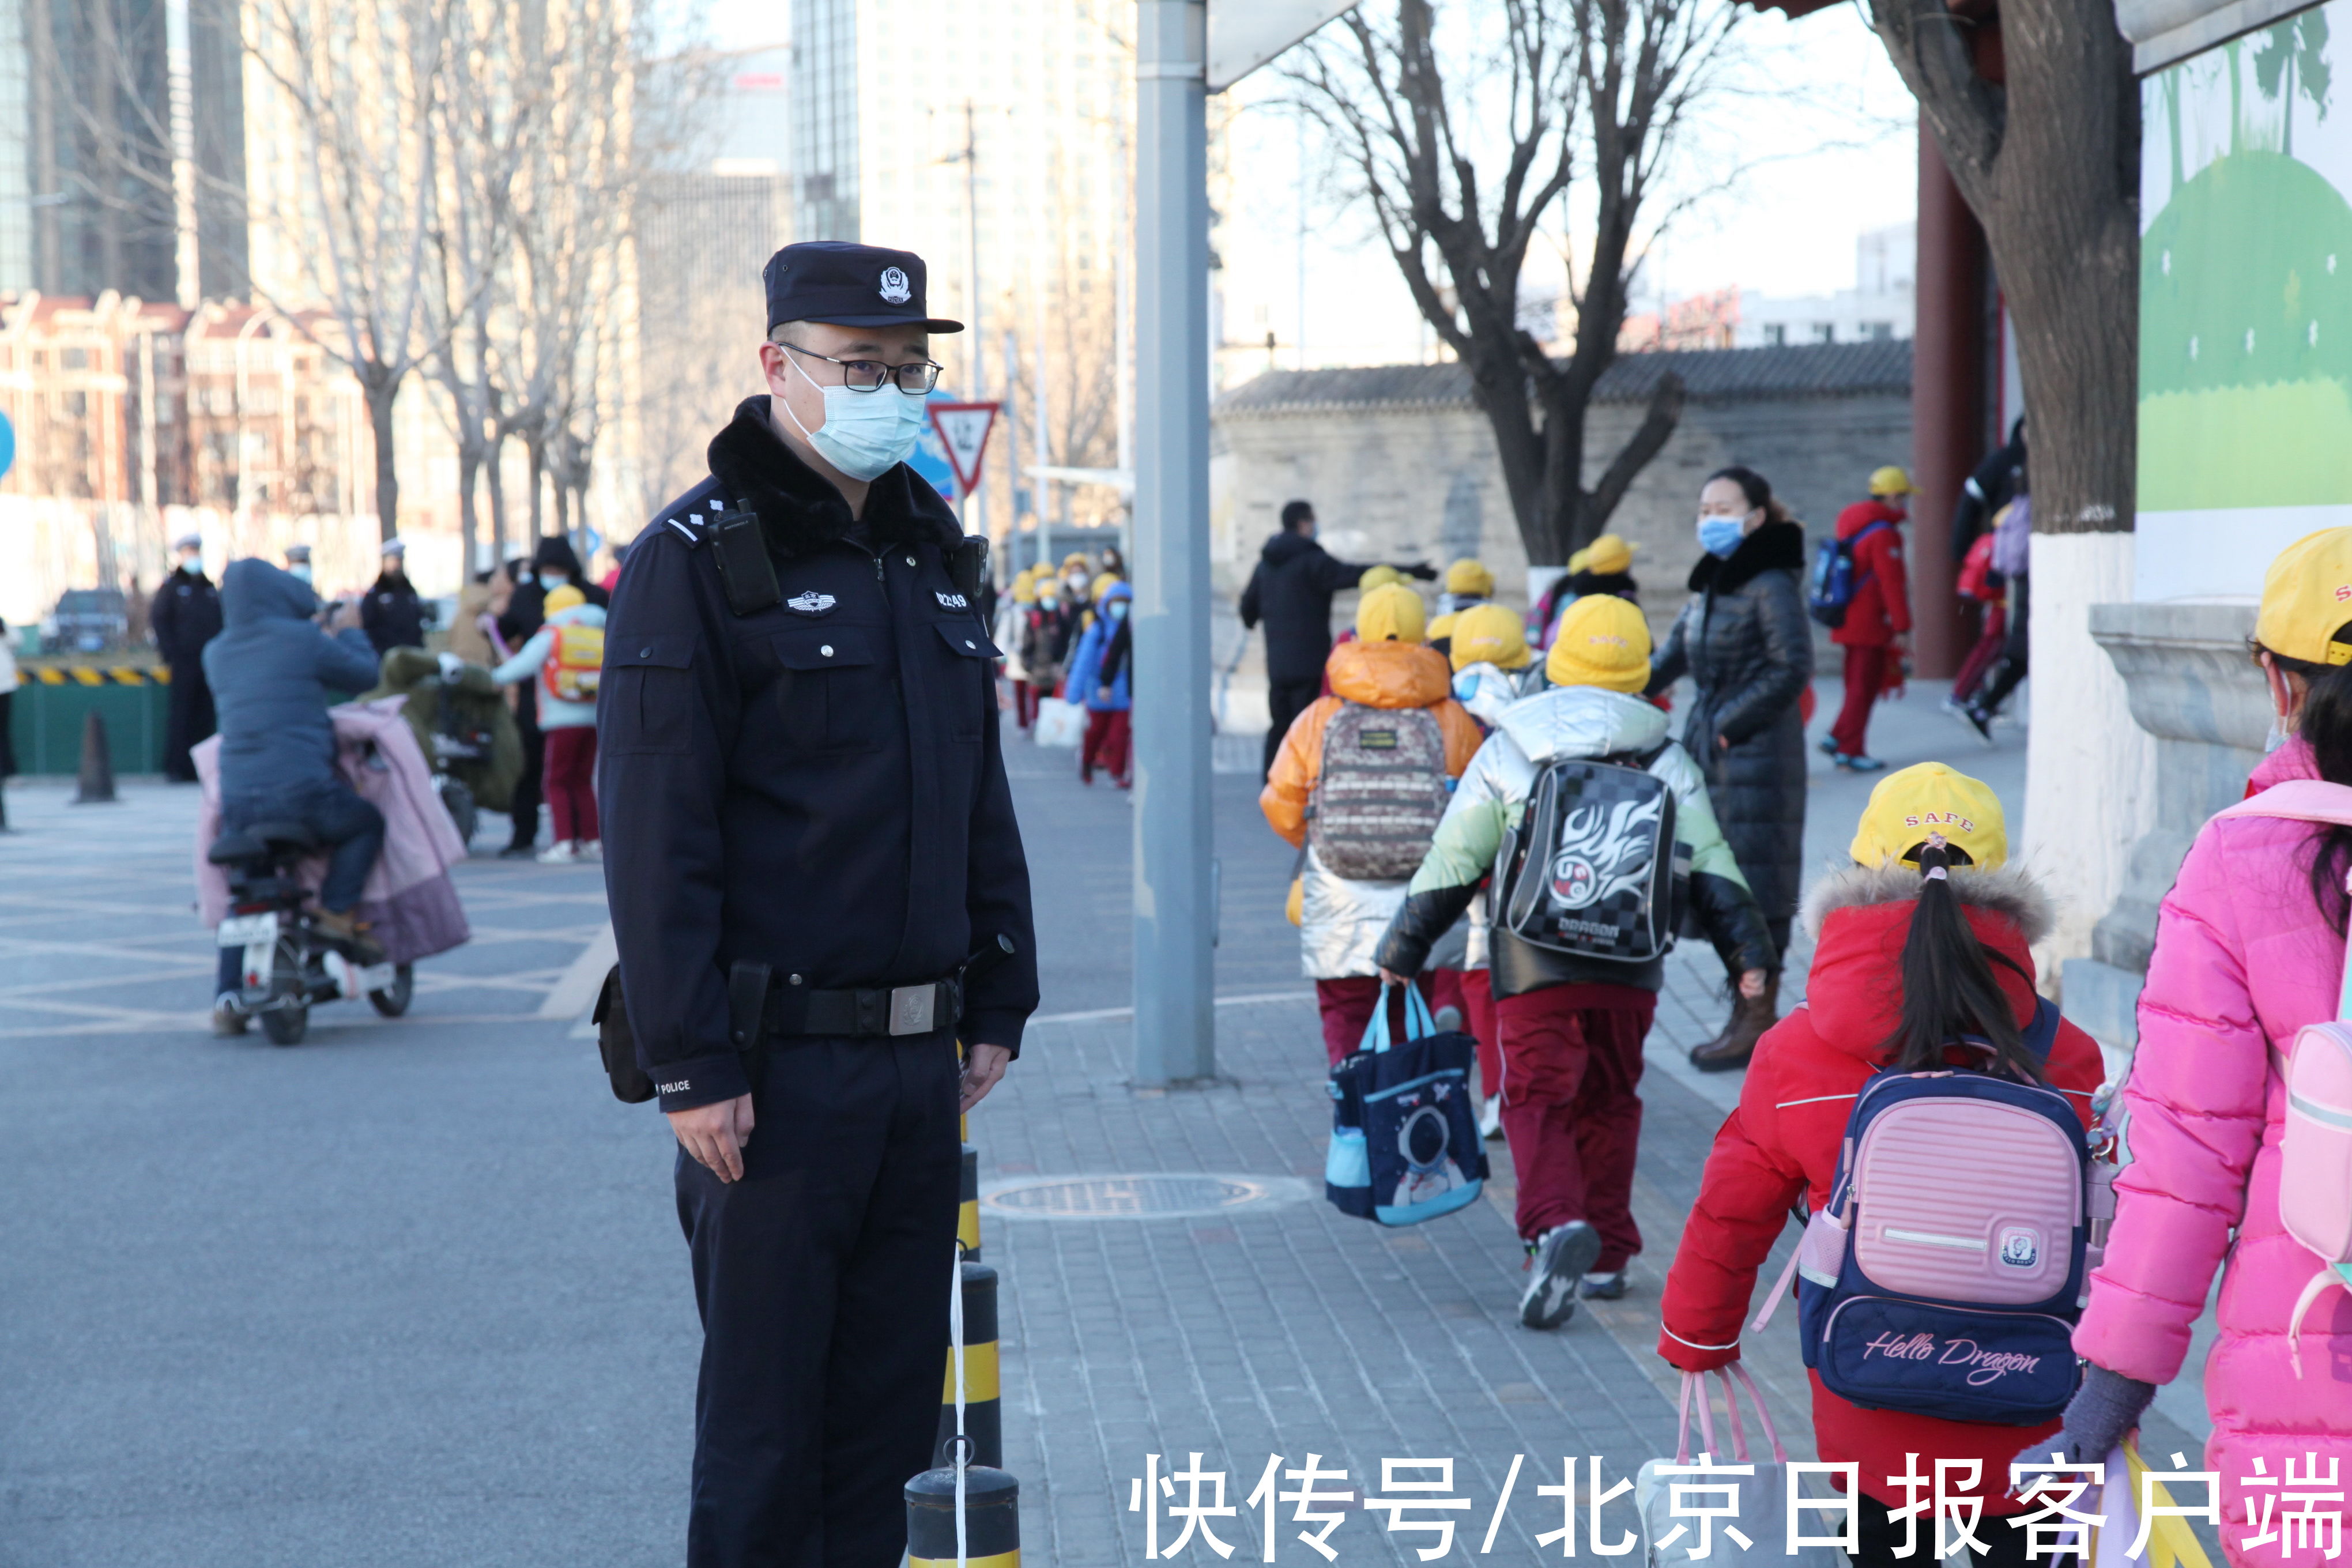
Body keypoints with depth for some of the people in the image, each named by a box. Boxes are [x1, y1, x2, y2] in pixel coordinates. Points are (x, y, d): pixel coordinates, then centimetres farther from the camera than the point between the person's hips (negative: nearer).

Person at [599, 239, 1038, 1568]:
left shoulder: (935, 547, 14)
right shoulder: (700, 558, -8)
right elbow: (656, 833, -12)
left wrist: (1000, 1001, 13)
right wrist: (692, 1066, -16)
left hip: (920, 1063, 7)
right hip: (778, 1064, -6)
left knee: (889, 1417, 12)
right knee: (764, 1432, 2)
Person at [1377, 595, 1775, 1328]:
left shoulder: (1506, 752, 2)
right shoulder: (1667, 760, 8)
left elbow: (1451, 865, 3)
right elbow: (1711, 868, 4)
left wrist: (1404, 949, 12)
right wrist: (1749, 954, 5)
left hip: (1535, 966, -3)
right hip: (1630, 970, 3)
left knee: (1538, 1102, -2)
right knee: (1609, 1102, 15)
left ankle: (1557, 1226, -26)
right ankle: (1606, 1256, 18)